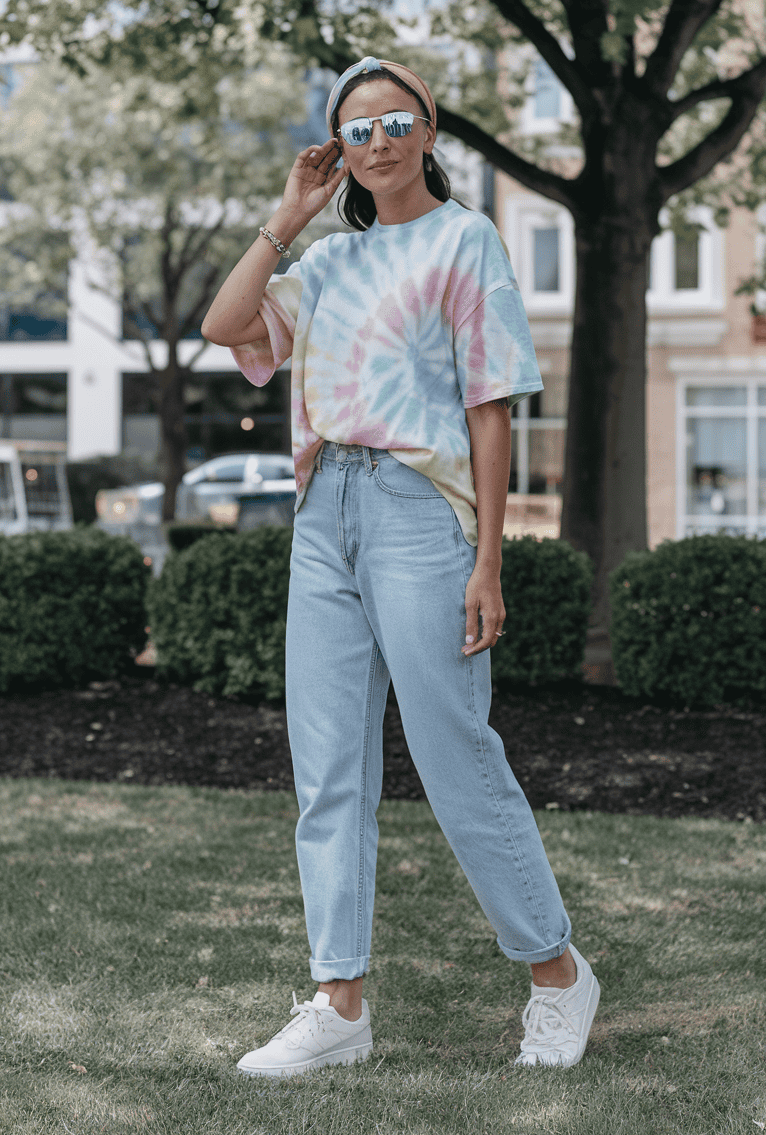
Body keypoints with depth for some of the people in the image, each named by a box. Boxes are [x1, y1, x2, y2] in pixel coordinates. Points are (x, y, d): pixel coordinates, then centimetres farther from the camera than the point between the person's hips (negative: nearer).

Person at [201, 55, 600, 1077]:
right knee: (328, 770, 4)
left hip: (418, 511, -6)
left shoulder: (464, 238, 1)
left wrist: (487, 560, -11)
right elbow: (224, 325, 9)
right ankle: (340, 1004, 10)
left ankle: (559, 974, 13)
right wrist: (290, 217, 7)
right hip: (325, 513, 6)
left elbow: (491, 407, -5)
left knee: (457, 763, -4)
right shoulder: (333, 259, 19)